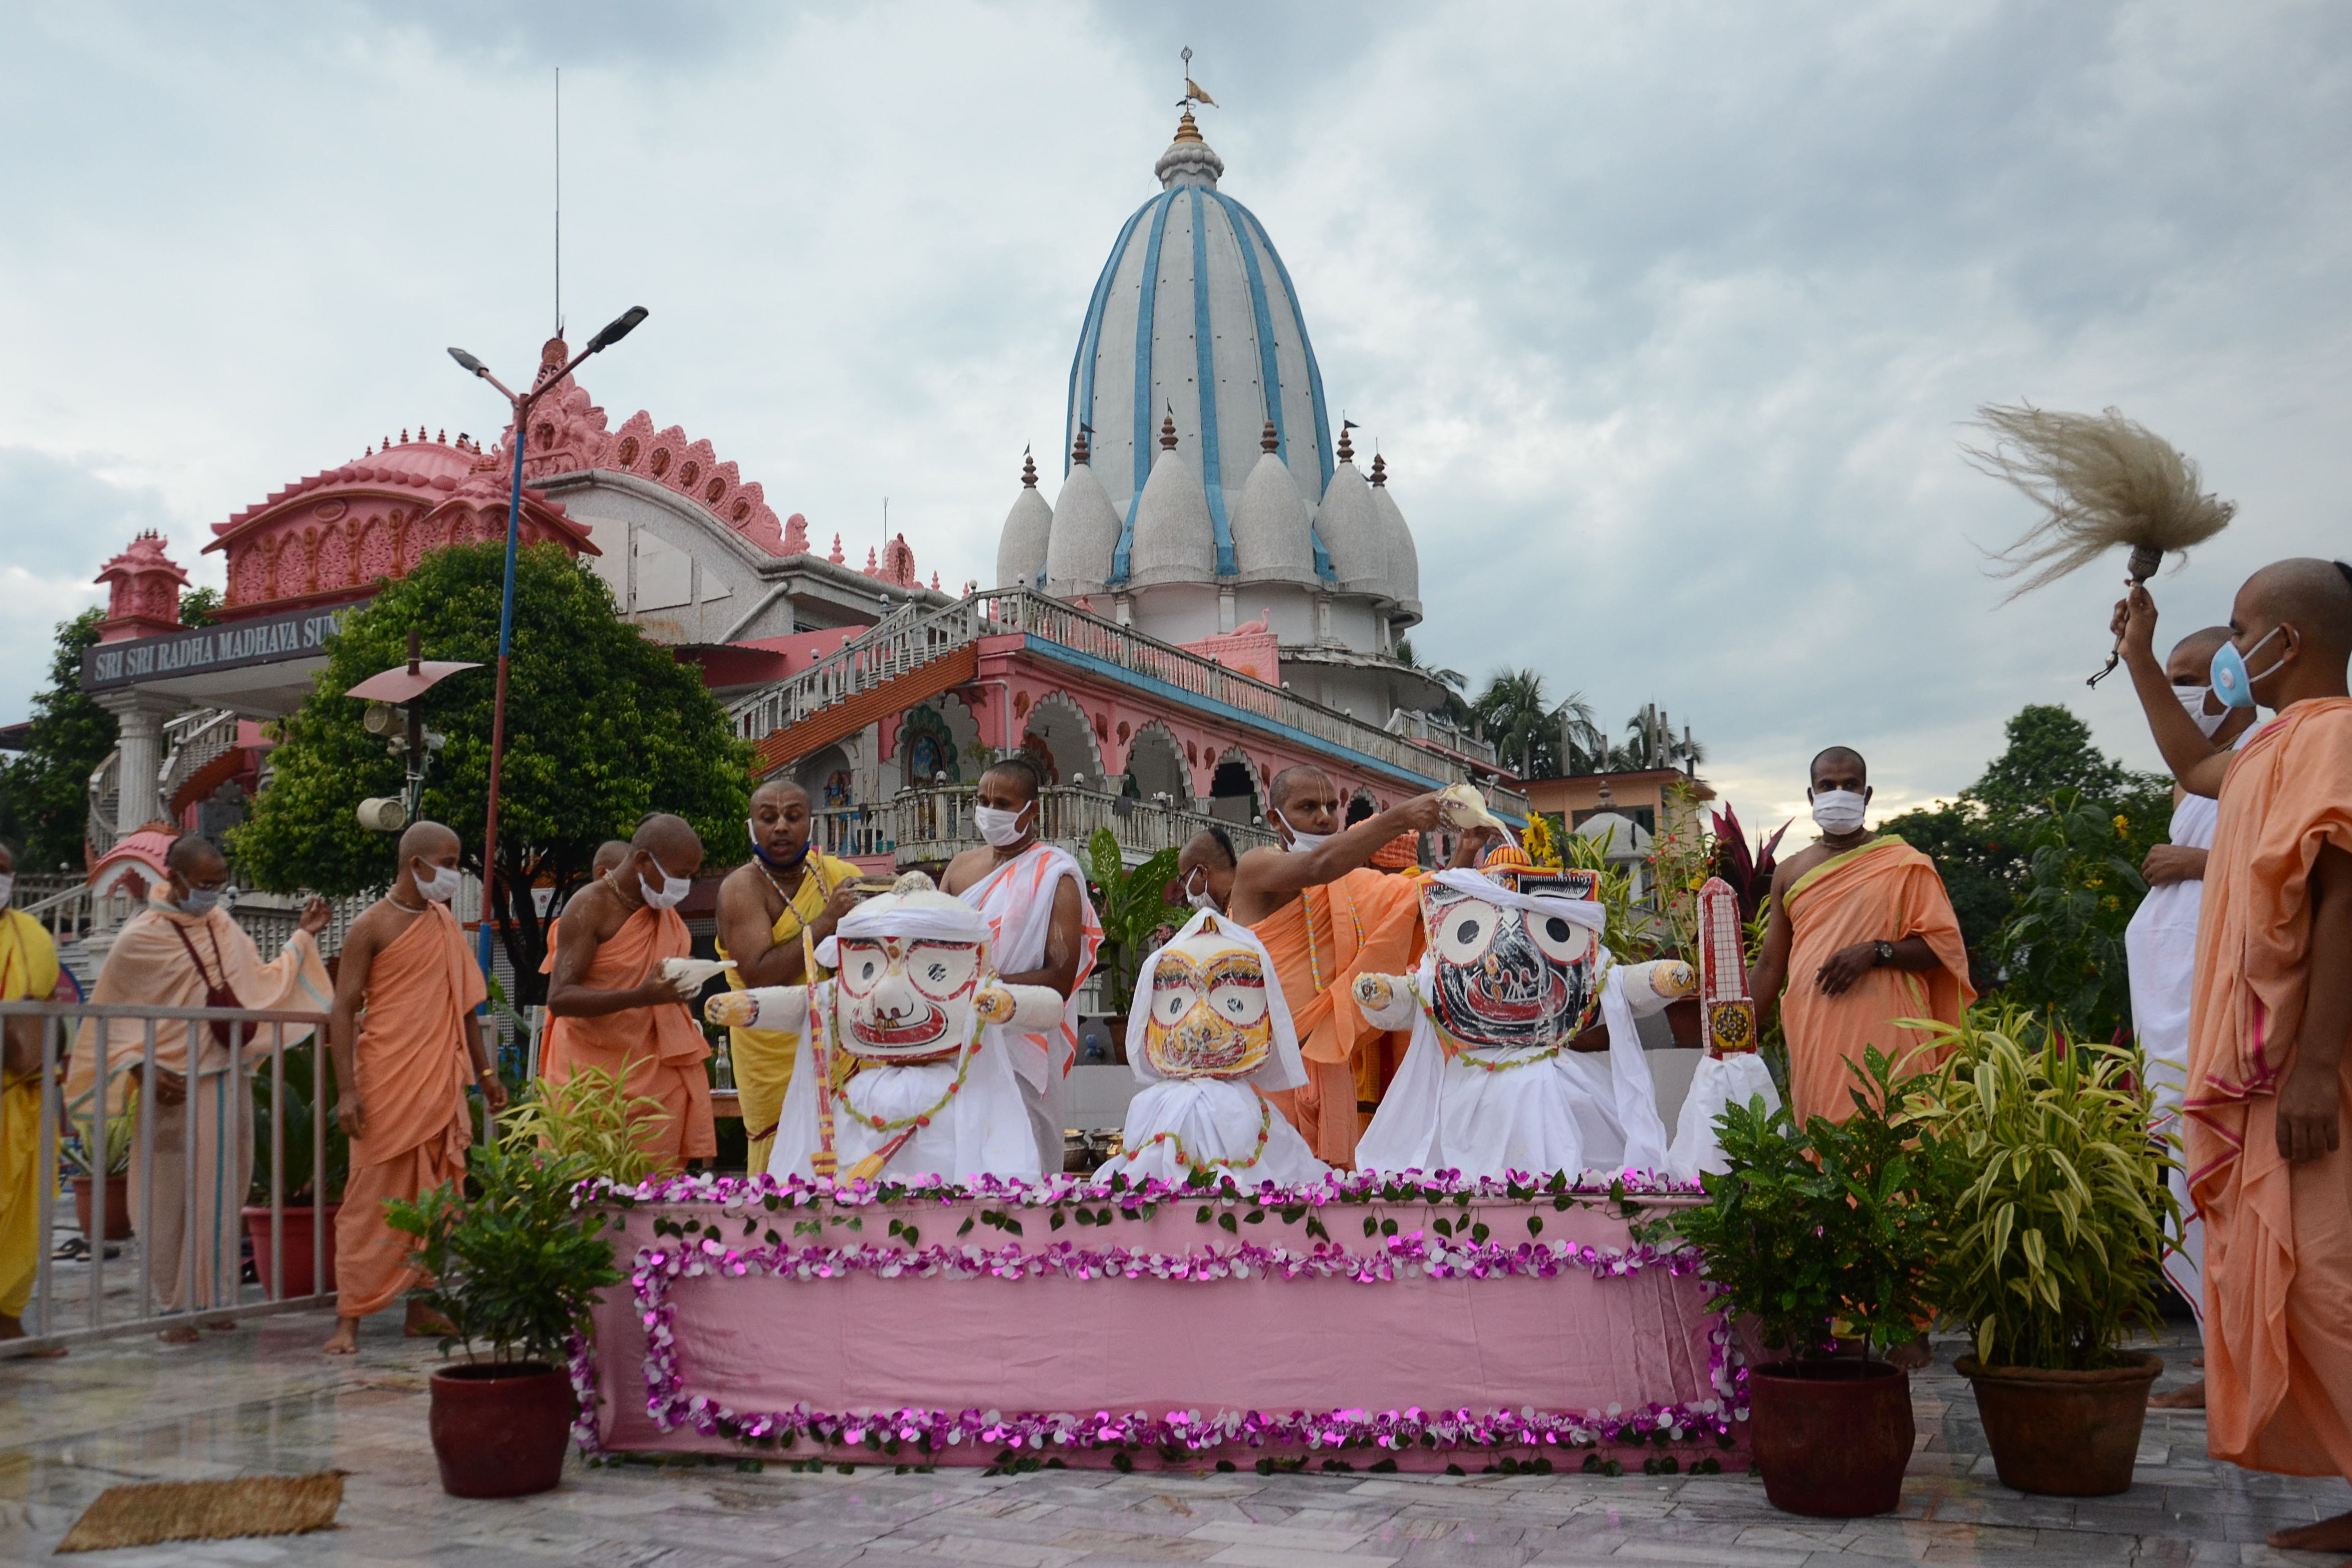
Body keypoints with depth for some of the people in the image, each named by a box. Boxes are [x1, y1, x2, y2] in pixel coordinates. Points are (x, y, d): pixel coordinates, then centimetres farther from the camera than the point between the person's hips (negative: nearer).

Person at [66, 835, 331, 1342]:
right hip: (176, 1090, -5)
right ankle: (175, 1311, 7)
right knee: (171, 1201, -1)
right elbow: (110, 1021, -3)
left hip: (229, 1083, 5)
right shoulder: (140, 939, -7)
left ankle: (214, 1299, 19)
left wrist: (303, 938, 15)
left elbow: (260, 983, 19)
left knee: (223, 1196, 9)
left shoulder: (224, 928, 10)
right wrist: (143, 1070, -14)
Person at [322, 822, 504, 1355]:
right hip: (387, 1085, -6)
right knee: (373, 1199, -4)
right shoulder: (373, 925, -5)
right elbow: (343, 1010, -8)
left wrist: (485, 1073, 18)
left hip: (441, 1085, 6)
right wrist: (347, 1090, -16)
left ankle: (423, 1309, 15)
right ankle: (349, 1317, 0)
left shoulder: (446, 924, 13)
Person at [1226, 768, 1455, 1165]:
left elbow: (1428, 902, 10)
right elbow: (1319, 865, -23)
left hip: (1331, 1066, 6)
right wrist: (1399, 817, -27)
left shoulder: (1356, 885, 17)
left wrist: (1463, 855, -8)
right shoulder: (1257, 867, -4)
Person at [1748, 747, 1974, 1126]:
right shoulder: (1791, 874, 16)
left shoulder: (1903, 864, 6)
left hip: (1883, 1039, -3)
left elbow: (1945, 945, 0)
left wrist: (1876, 953, -15)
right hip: (1811, 1041, 3)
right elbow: (1769, 967, 18)